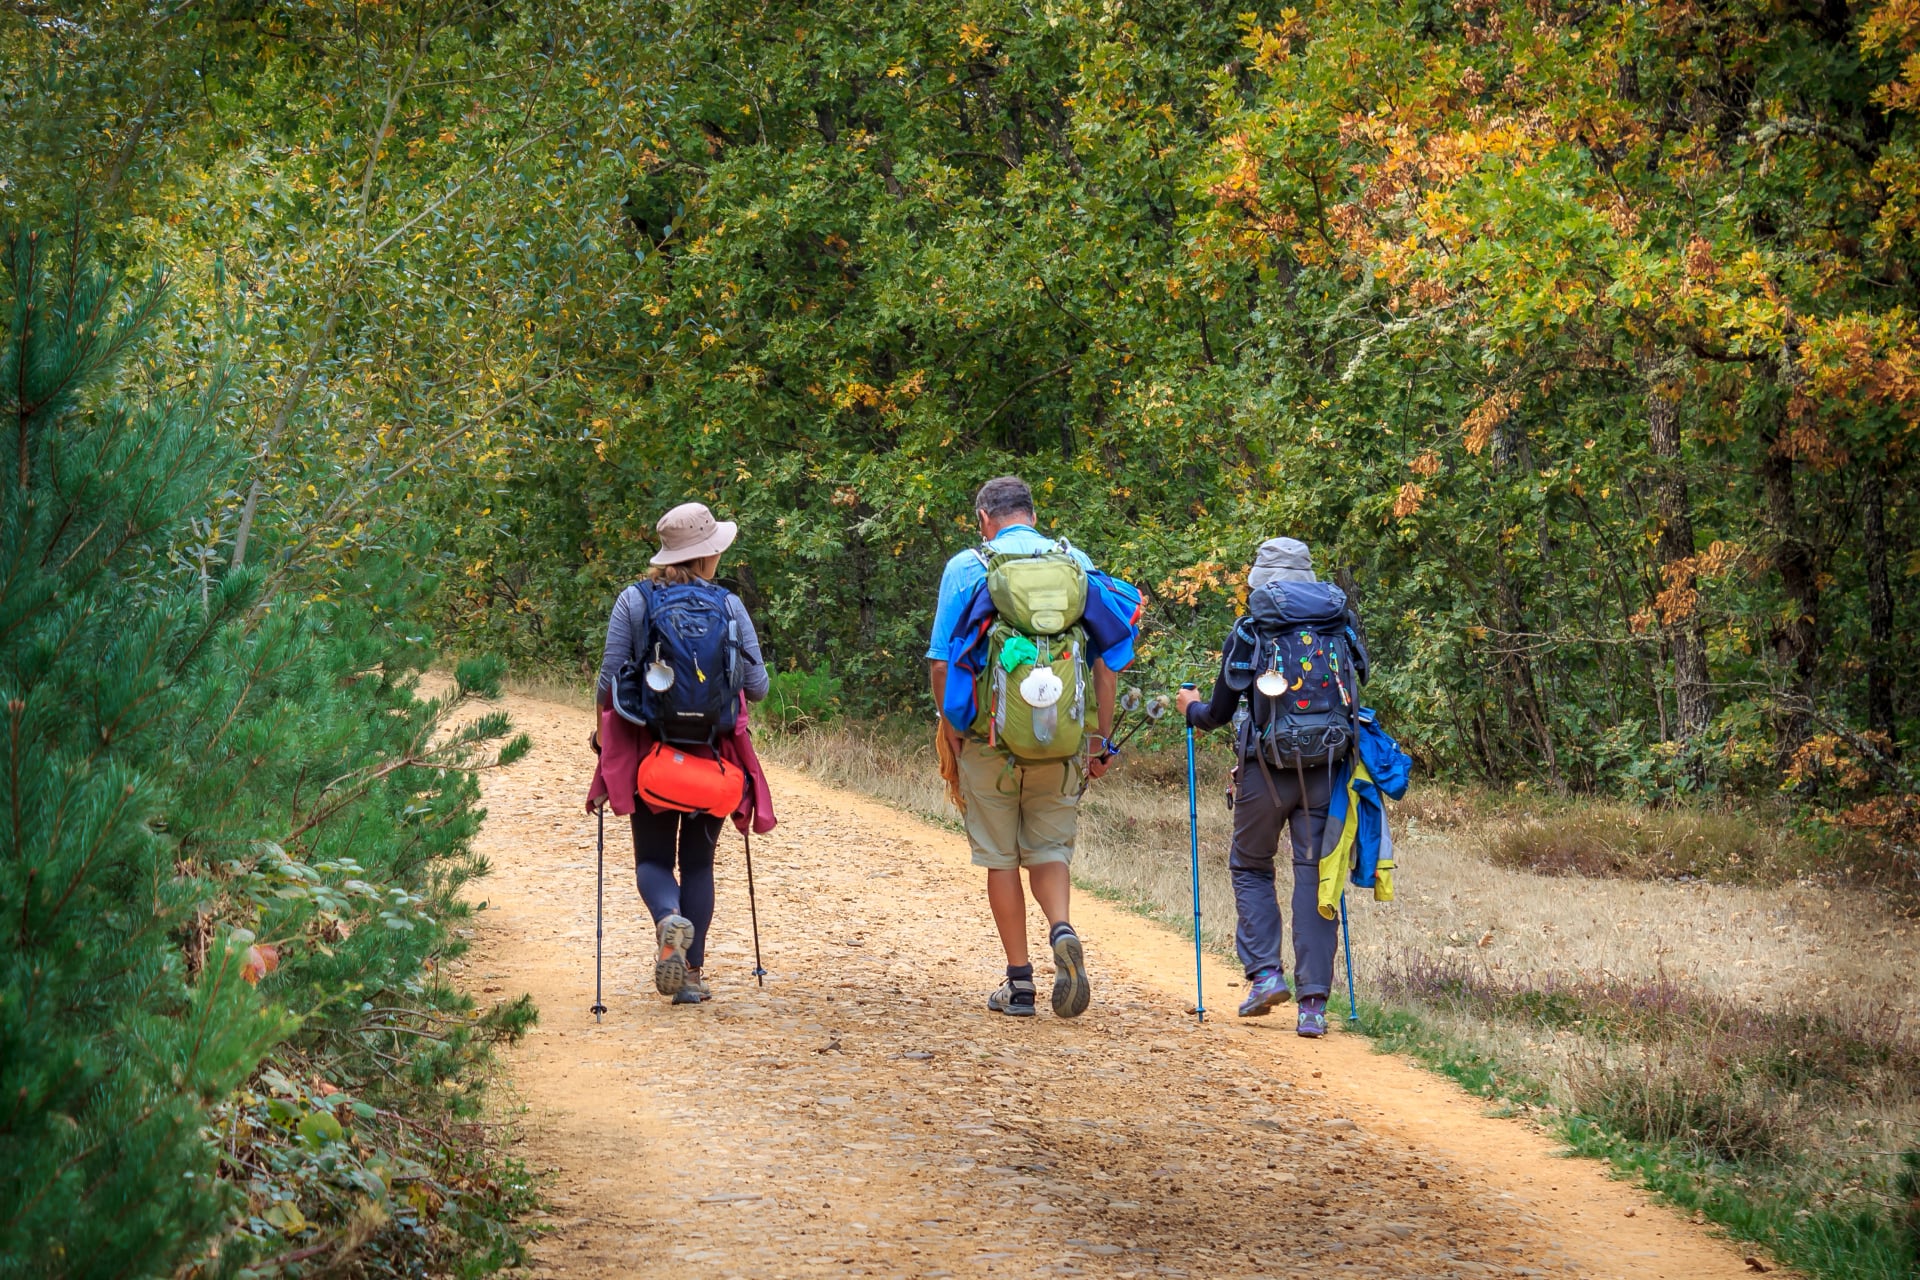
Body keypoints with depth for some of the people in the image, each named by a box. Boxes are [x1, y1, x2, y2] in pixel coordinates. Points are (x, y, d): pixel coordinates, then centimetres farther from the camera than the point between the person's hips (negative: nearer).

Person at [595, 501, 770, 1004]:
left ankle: (668, 919, -24)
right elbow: (756, 686, -1)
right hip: (712, 751, 0)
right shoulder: (728, 605, -3)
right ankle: (691, 973, 8)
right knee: (698, 862, 12)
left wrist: (602, 731, 12)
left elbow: (610, 678, -6)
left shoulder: (633, 601, -3)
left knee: (653, 858, 9)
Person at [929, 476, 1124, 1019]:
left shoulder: (966, 567, -1)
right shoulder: (1077, 563, 5)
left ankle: (1019, 983, 9)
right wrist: (1100, 740, 8)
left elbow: (941, 662, -6)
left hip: (990, 735, -2)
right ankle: (1062, 931, -17)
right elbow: (1106, 661, 3)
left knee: (1000, 856, 9)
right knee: (1049, 848, 12)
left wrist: (949, 727, 5)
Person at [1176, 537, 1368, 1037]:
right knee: (1314, 876, 4)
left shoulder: (1248, 633, -2)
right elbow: (1353, 696, 13)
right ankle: (1314, 1001, -2)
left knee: (1251, 868, 18)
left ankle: (1264, 972, 2)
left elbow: (1218, 714, 3)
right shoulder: (1340, 628, 6)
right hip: (1325, 770, 2)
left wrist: (1191, 707, 24)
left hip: (1265, 771, -2)